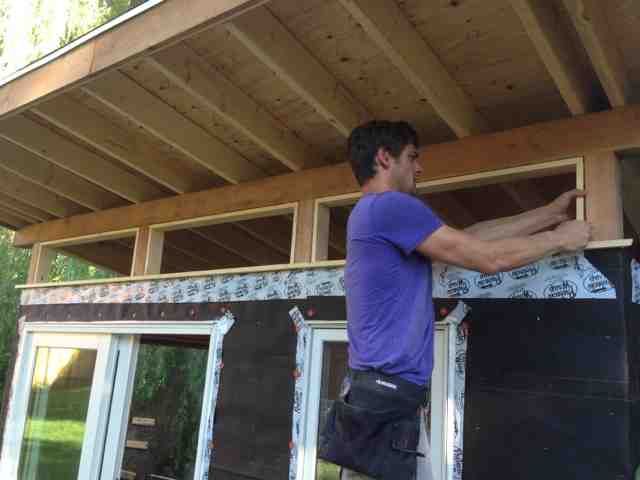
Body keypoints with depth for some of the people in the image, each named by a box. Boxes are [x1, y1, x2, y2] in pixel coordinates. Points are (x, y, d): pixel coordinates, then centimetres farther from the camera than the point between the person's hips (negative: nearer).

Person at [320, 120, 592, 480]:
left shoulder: (376, 213, 18)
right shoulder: (390, 205, -13)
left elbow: (470, 237, 19)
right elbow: (489, 258, -11)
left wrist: (549, 214, 23)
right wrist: (560, 239, 7)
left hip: (387, 394, 10)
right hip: (388, 397, -10)